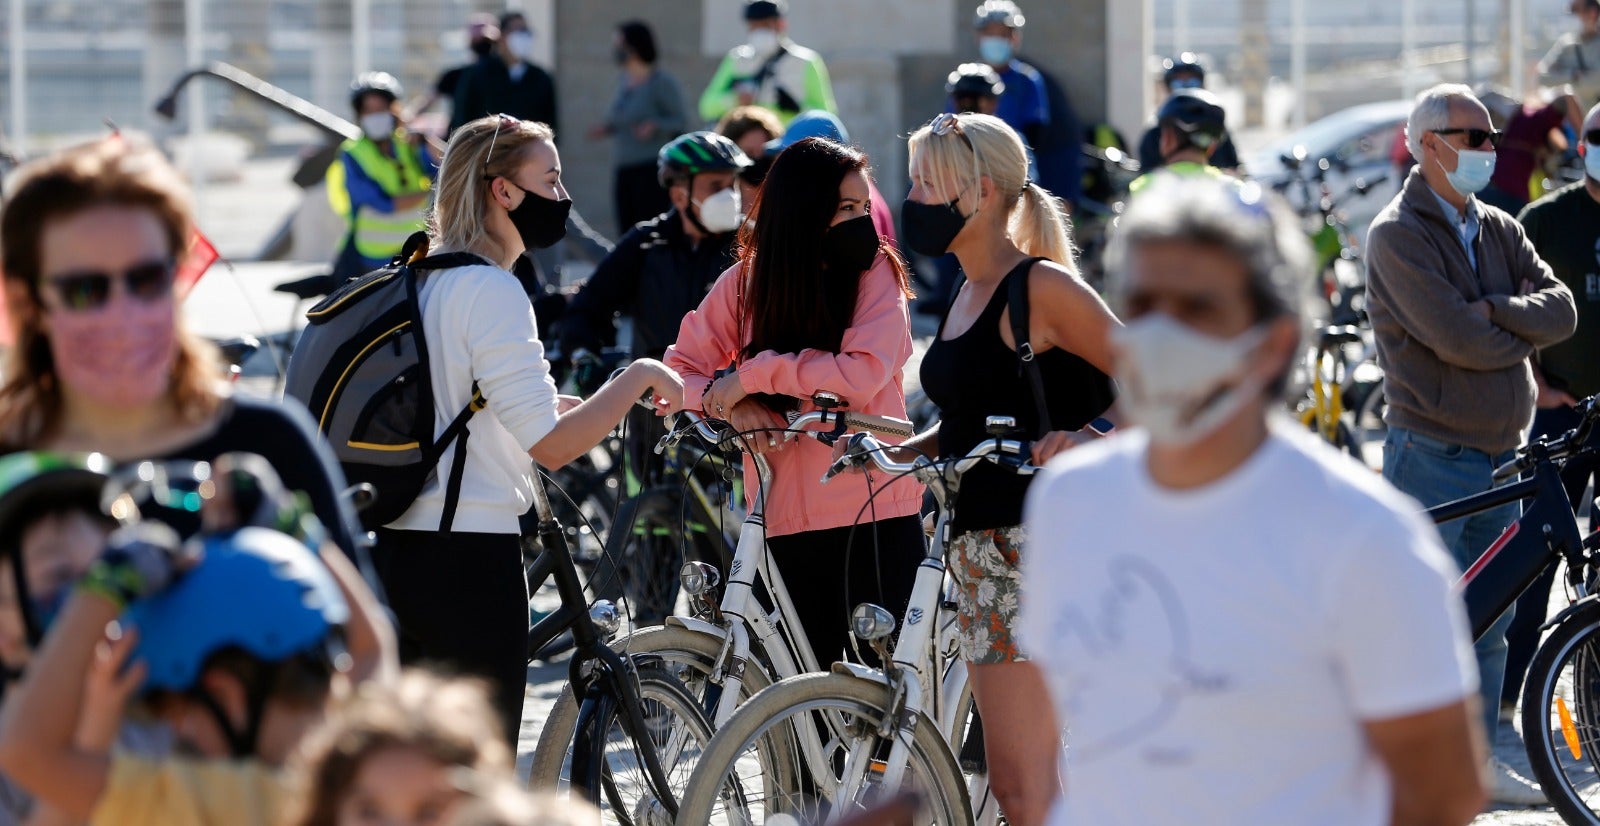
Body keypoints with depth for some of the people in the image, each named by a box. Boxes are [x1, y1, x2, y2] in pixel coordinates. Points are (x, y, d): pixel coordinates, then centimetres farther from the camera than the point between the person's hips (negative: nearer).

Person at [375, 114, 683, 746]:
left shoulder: (418, 281, 13)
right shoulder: (490, 290, -14)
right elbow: (551, 444, -19)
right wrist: (641, 377, -8)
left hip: (396, 548, 9)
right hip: (470, 554, -9)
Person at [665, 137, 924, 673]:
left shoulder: (877, 272, -3)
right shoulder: (747, 282, 3)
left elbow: (864, 374, -19)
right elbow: (678, 372, 6)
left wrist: (753, 373, -16)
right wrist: (732, 405, -14)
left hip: (878, 513, -2)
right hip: (789, 518, 2)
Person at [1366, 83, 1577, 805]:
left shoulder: (1500, 231, 13)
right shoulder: (1398, 234, -10)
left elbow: (1560, 309, 0)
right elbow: (1457, 340, -21)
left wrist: (1493, 311, -16)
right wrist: (1524, 333, -5)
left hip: (1499, 452, 7)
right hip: (1433, 454, -7)